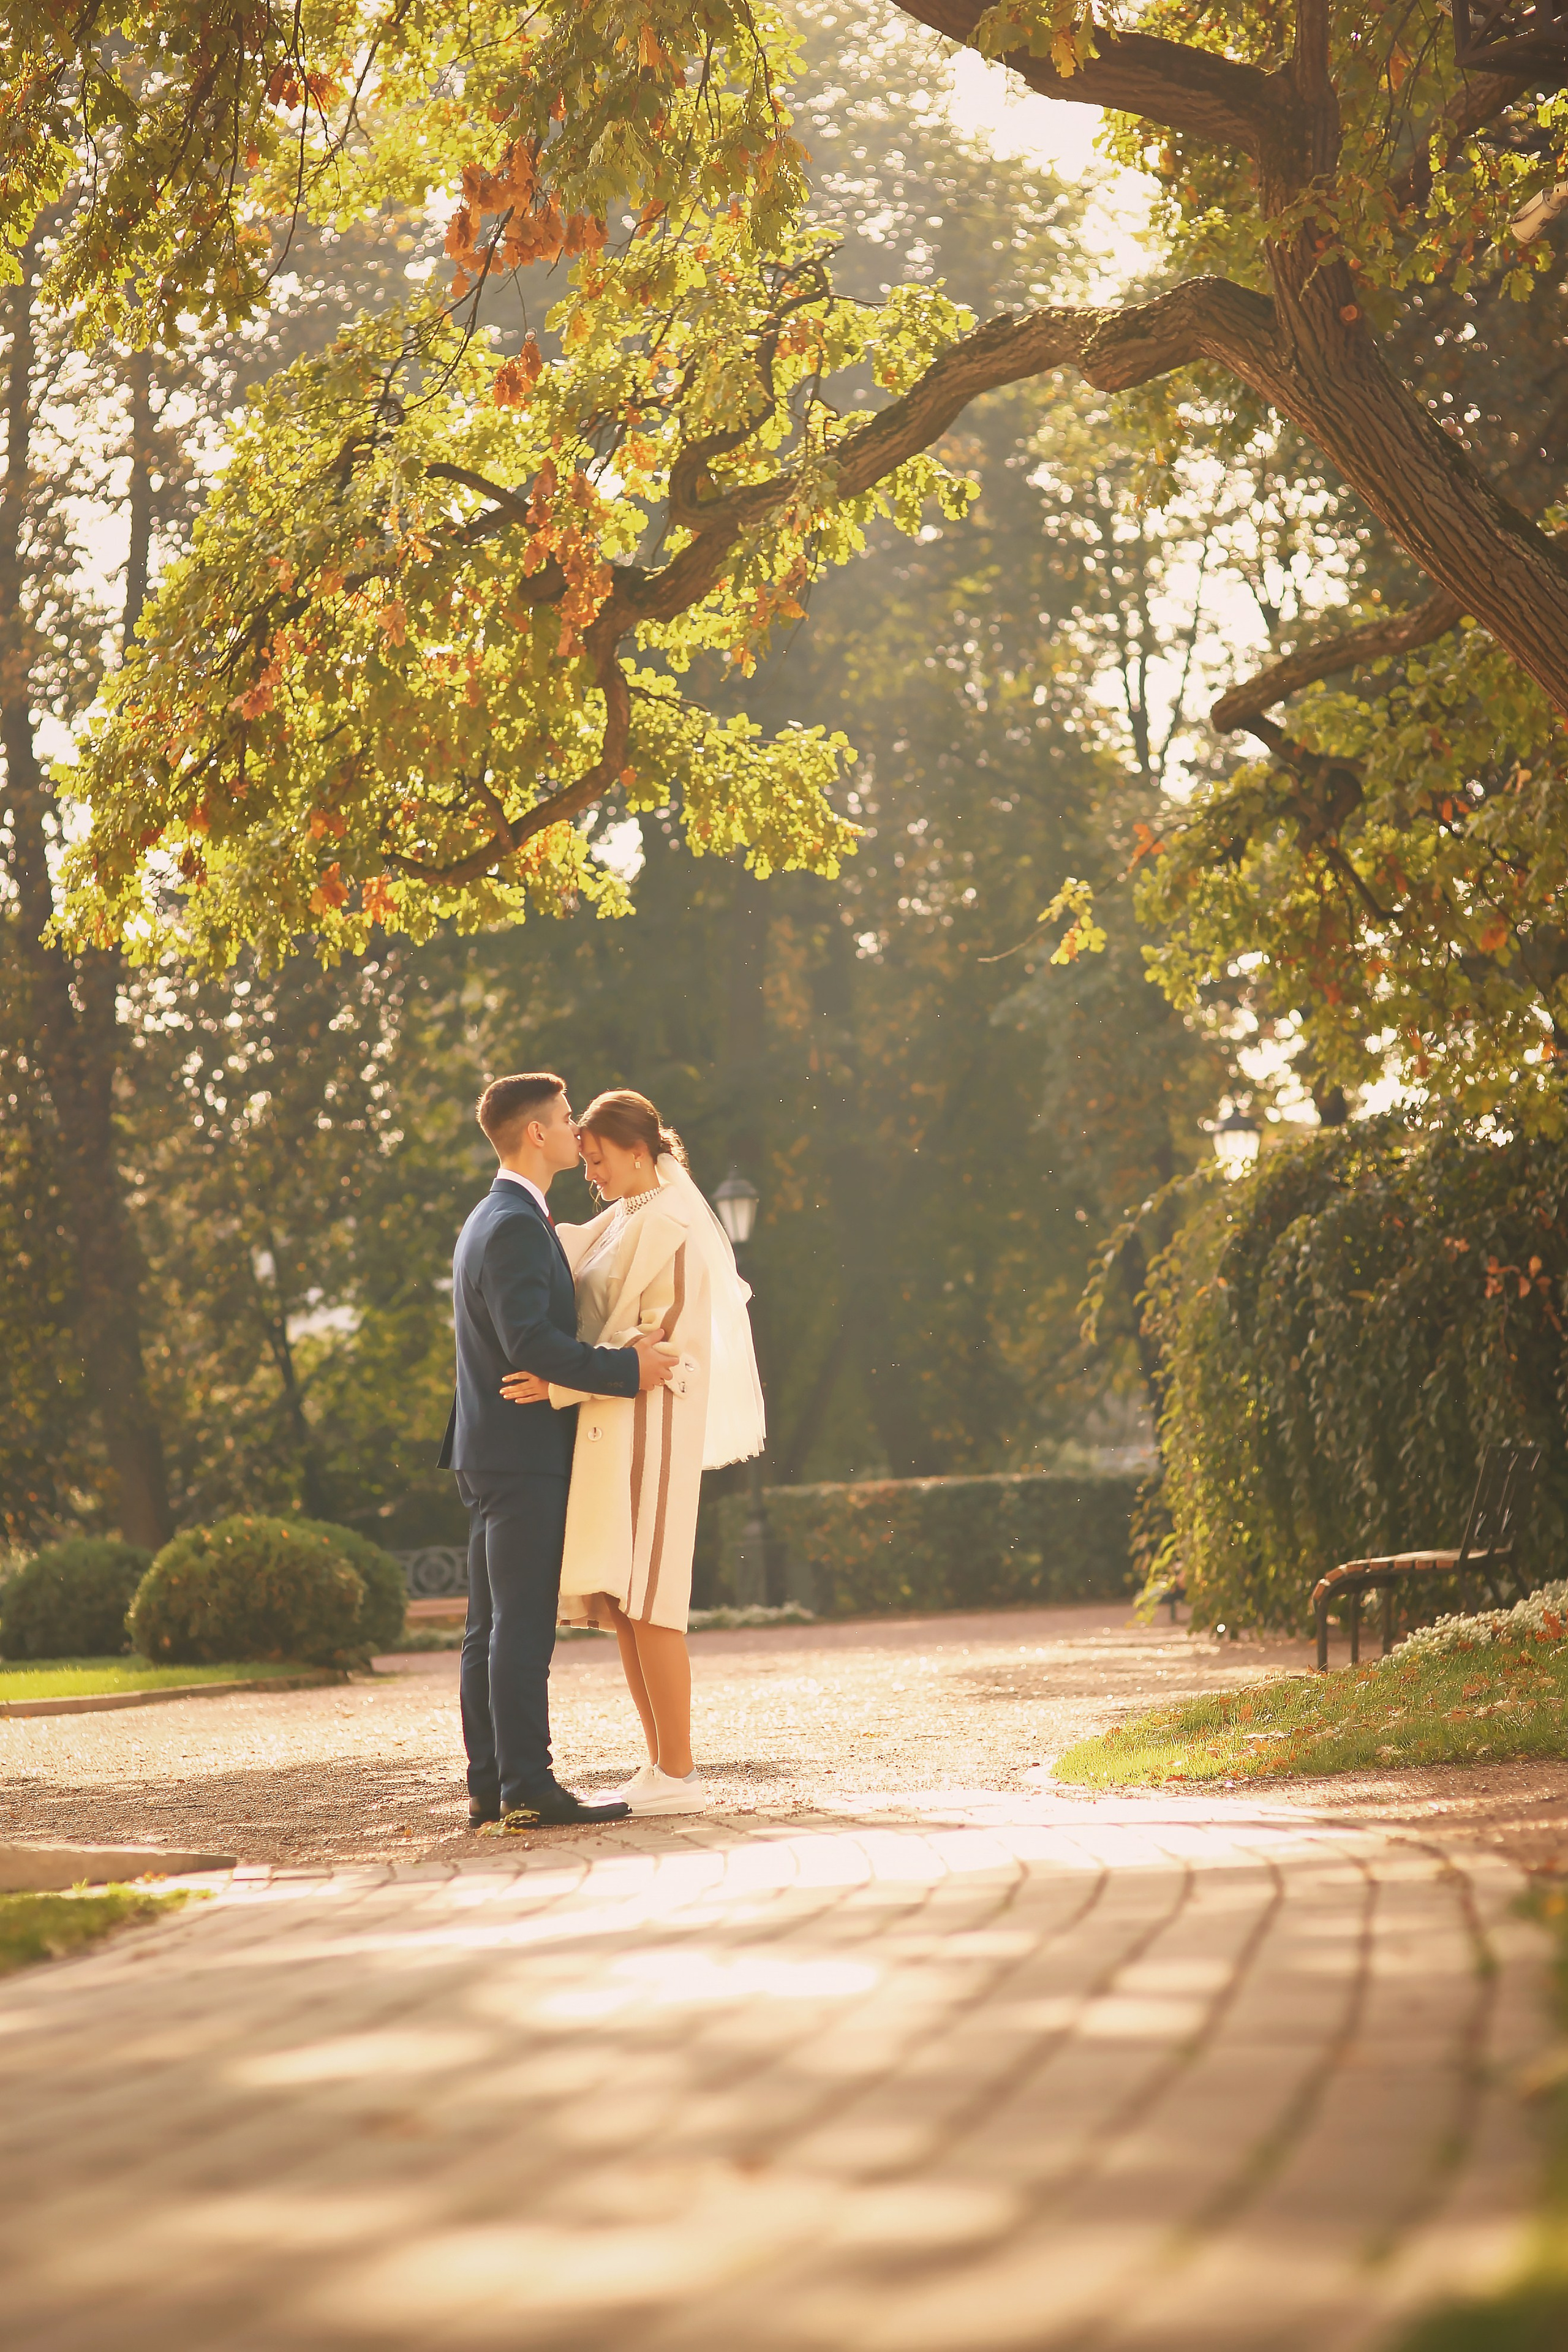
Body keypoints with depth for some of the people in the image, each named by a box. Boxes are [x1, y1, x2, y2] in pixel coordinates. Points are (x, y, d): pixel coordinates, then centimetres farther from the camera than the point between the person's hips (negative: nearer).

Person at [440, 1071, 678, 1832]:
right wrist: (627, 1371, -20)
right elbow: (530, 1344, -24)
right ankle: (528, 1790, -10)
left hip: (494, 1453, 11)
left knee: (492, 1626, 9)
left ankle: (490, 1789, 11)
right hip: (522, 1454, -11)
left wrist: (617, 1353, 15)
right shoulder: (514, 1227, -15)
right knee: (522, 1625, -10)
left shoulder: (493, 1220, 19)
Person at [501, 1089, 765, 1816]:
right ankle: (662, 1765, 11)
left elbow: (662, 1345, -16)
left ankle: (677, 1775, -8)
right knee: (619, 1604, 8)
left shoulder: (666, 1227, -11)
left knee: (644, 1600, -10)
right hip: (613, 1427, 10)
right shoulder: (624, 1221, 19)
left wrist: (563, 1387, -21)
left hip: (649, 1423, -10)